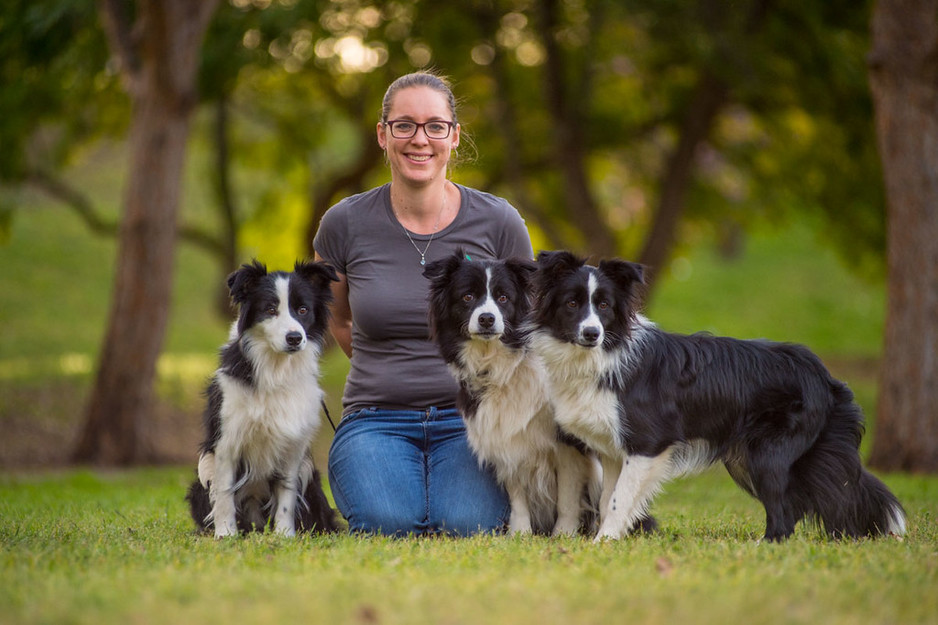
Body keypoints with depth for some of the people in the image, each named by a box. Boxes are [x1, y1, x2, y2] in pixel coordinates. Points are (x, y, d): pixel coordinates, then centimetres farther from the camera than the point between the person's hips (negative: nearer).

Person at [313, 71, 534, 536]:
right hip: (378, 419, 0)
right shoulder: (345, 224, 0)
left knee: (466, 525, -29)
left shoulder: (498, 223, -1)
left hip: (470, 420, 0)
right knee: (391, 524, -29)